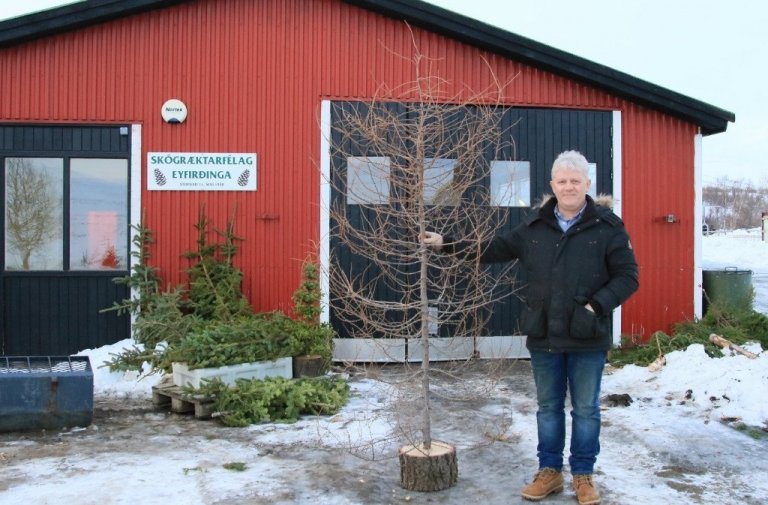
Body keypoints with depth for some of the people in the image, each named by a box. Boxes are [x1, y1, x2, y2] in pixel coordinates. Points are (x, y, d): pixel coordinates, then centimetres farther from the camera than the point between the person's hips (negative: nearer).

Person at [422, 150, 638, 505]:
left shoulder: (608, 227, -4)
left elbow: (627, 277, -4)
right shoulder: (534, 228, 6)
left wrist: (597, 305, -17)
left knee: (586, 409, 9)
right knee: (548, 407, 14)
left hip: (587, 337, -3)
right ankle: (549, 471, 29)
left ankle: (583, 474, 26)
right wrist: (446, 244, 9)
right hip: (544, 336, 3)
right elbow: (492, 249, 13)